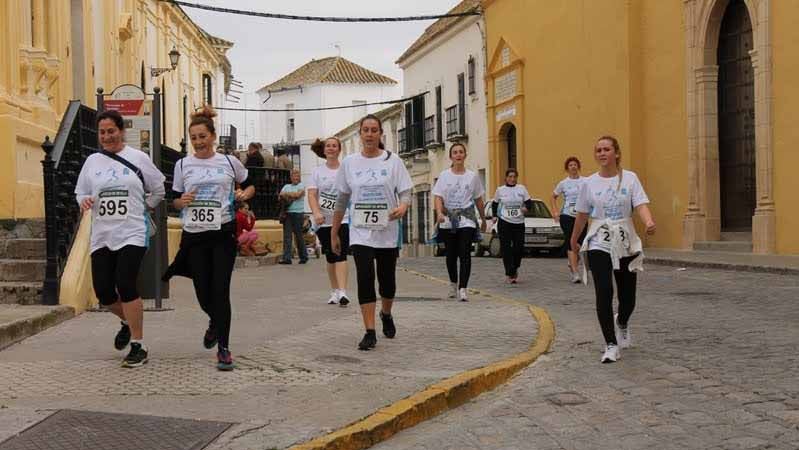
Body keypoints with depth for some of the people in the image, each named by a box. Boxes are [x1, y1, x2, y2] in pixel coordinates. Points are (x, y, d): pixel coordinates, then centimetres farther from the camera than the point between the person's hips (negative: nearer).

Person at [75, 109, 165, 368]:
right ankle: (127, 322, 33)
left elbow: (158, 190, 11)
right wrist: (84, 201, -4)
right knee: (103, 290, 0)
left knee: (125, 285, -17)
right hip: (102, 236, 4)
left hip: (132, 233, -4)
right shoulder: (92, 161, 10)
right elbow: (81, 192, 16)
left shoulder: (138, 158, 1)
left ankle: (138, 346, -6)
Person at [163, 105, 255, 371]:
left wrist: (243, 194, -6)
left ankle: (223, 348, -1)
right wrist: (181, 201, -11)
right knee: (203, 292, 4)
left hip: (223, 233, -2)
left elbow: (250, 186, 17)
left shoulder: (229, 162, 3)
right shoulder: (182, 165, 6)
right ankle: (215, 322, 40)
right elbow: (174, 200, 12)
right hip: (194, 235, 2)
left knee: (220, 290, -8)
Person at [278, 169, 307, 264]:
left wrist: (287, 194, 0)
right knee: (287, 235, -4)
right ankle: (286, 258, -7)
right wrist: (292, 195, -9)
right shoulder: (286, 186, 19)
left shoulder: (301, 186, 7)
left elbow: (298, 194, -11)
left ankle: (303, 256, 15)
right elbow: (281, 196, 6)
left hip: (298, 213, -4)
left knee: (298, 236, 1)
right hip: (287, 213, 4)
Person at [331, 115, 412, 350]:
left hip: (387, 233, 0)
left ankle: (386, 314, 40)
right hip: (360, 233, 0)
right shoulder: (349, 163, 4)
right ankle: (370, 332, -6)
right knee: (365, 278, -12)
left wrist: (402, 207, -28)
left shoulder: (393, 161, 0)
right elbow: (341, 201, 9)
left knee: (387, 280, 9)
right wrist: (334, 233, 10)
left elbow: (405, 193, -4)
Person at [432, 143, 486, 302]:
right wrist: (439, 213, -20)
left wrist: (483, 219, 19)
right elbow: (438, 197, -2)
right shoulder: (444, 175, 6)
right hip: (448, 221, 1)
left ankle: (463, 289, -15)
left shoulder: (472, 176, 7)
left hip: (467, 221, -1)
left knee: (465, 254, -12)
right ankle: (454, 285, 29)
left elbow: (478, 200, 14)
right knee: (451, 255, 9)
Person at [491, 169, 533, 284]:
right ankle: (510, 274, 0)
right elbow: (494, 204, 15)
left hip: (519, 223, 1)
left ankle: (515, 269, 26)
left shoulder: (521, 188, 6)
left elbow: (529, 202, 4)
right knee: (506, 249, -6)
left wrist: (526, 208, -17)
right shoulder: (500, 190, 4)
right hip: (504, 223, -1)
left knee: (519, 248, -1)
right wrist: (494, 216, 3)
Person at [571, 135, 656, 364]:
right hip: (599, 244, 0)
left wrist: (649, 222, -32)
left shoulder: (630, 178, 0)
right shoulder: (589, 183, 2)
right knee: (604, 293, -14)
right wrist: (574, 240, 22)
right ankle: (611, 345, -6)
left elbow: (641, 205, -12)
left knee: (627, 295, 7)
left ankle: (621, 323, 43)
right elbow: (582, 215, 13)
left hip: (626, 244, 1)